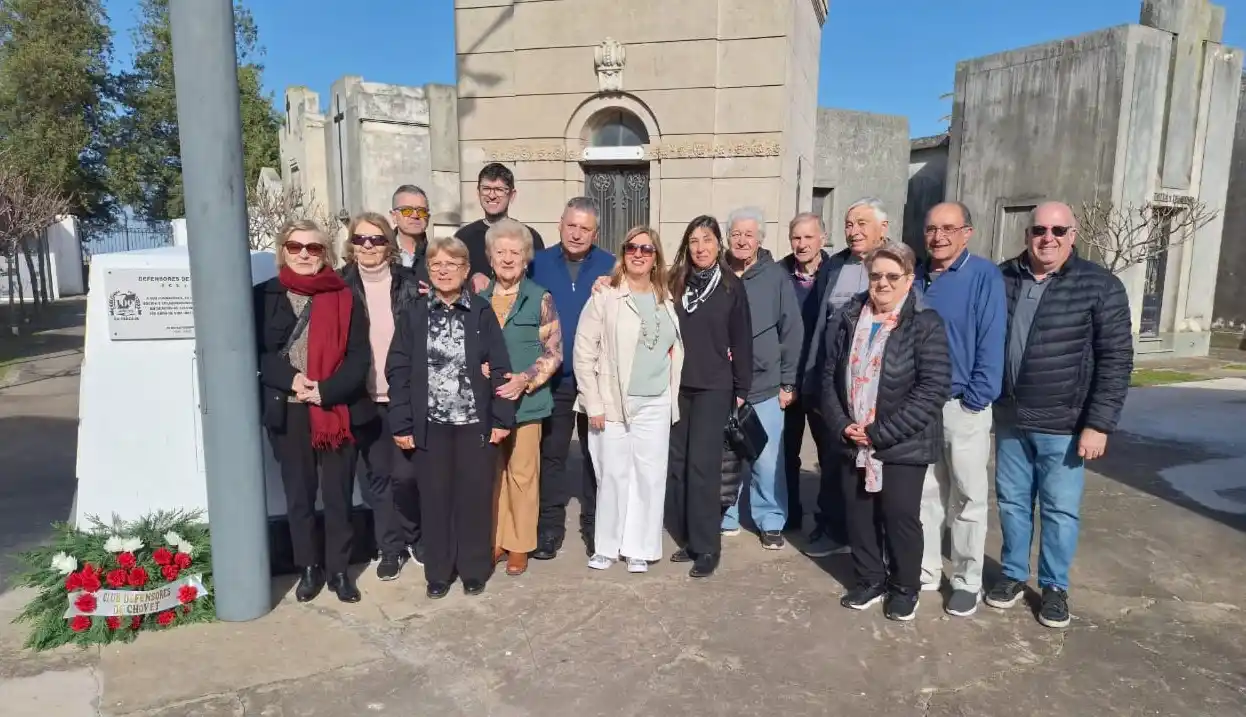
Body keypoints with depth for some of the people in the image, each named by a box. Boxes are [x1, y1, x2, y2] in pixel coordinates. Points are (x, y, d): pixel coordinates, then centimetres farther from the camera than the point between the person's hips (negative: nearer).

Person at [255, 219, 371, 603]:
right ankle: (308, 568, 27)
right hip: (287, 411, 1)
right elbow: (256, 352, 1)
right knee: (299, 495, 12)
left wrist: (327, 390, -17)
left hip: (337, 410, -1)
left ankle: (339, 569, 21)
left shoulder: (344, 298, 1)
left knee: (338, 494, 7)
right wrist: (291, 379, -15)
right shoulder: (264, 296, 4)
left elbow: (359, 356, -4)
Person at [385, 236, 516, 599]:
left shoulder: (482, 314, 0)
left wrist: (502, 418, -7)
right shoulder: (413, 315, 2)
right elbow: (398, 371, 0)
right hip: (430, 424, 1)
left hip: (476, 422, -1)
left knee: (475, 496, 7)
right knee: (435, 498, 9)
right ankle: (438, 571, 24)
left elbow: (499, 368, -2)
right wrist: (401, 423, -5)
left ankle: (474, 569, 23)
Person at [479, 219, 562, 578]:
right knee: (490, 474, 11)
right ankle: (495, 541, 25)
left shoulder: (540, 298, -3)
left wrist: (525, 379, -16)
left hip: (526, 401, -3)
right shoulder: (479, 298, 6)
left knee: (522, 474, 5)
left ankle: (519, 544, 20)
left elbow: (554, 352, -4)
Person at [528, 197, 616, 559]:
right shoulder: (539, 264, 0)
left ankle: (595, 525, 25)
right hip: (552, 377, 1)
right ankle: (550, 526, 21)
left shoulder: (611, 267, -2)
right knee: (550, 454, 9)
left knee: (597, 453, 11)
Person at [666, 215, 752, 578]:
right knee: (677, 463, 6)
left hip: (713, 388, -3)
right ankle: (686, 538, 20)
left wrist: (742, 389, -2)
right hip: (676, 386, 4)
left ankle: (706, 546, 6)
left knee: (702, 464, -5)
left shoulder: (732, 286, -1)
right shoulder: (674, 283, 6)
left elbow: (741, 340, 0)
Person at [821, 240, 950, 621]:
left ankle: (905, 587, 28)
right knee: (859, 513, 13)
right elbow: (830, 375, 8)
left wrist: (881, 432, -17)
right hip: (853, 441, 4)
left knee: (901, 516, 6)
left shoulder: (925, 324, -9)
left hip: (902, 444, -4)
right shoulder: (849, 318, 5)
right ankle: (869, 579, 33)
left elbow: (933, 388, -16)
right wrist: (841, 424, -6)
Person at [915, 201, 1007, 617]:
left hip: (963, 406, -5)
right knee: (925, 494, 14)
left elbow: (992, 342, -12)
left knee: (967, 499, 7)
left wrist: (976, 399, -15)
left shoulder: (985, 276, -8)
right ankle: (925, 571, 27)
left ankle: (967, 582, 21)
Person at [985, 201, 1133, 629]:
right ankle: (1013, 575, 30)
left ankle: (1054, 587, 25)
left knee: (1060, 509, 7)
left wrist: (1099, 424, -13)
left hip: (1063, 425, -3)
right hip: (1009, 419, 3)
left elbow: (1116, 360, -8)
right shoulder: (1002, 279, 3)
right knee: (1012, 502, 14)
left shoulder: (1100, 286, -7)